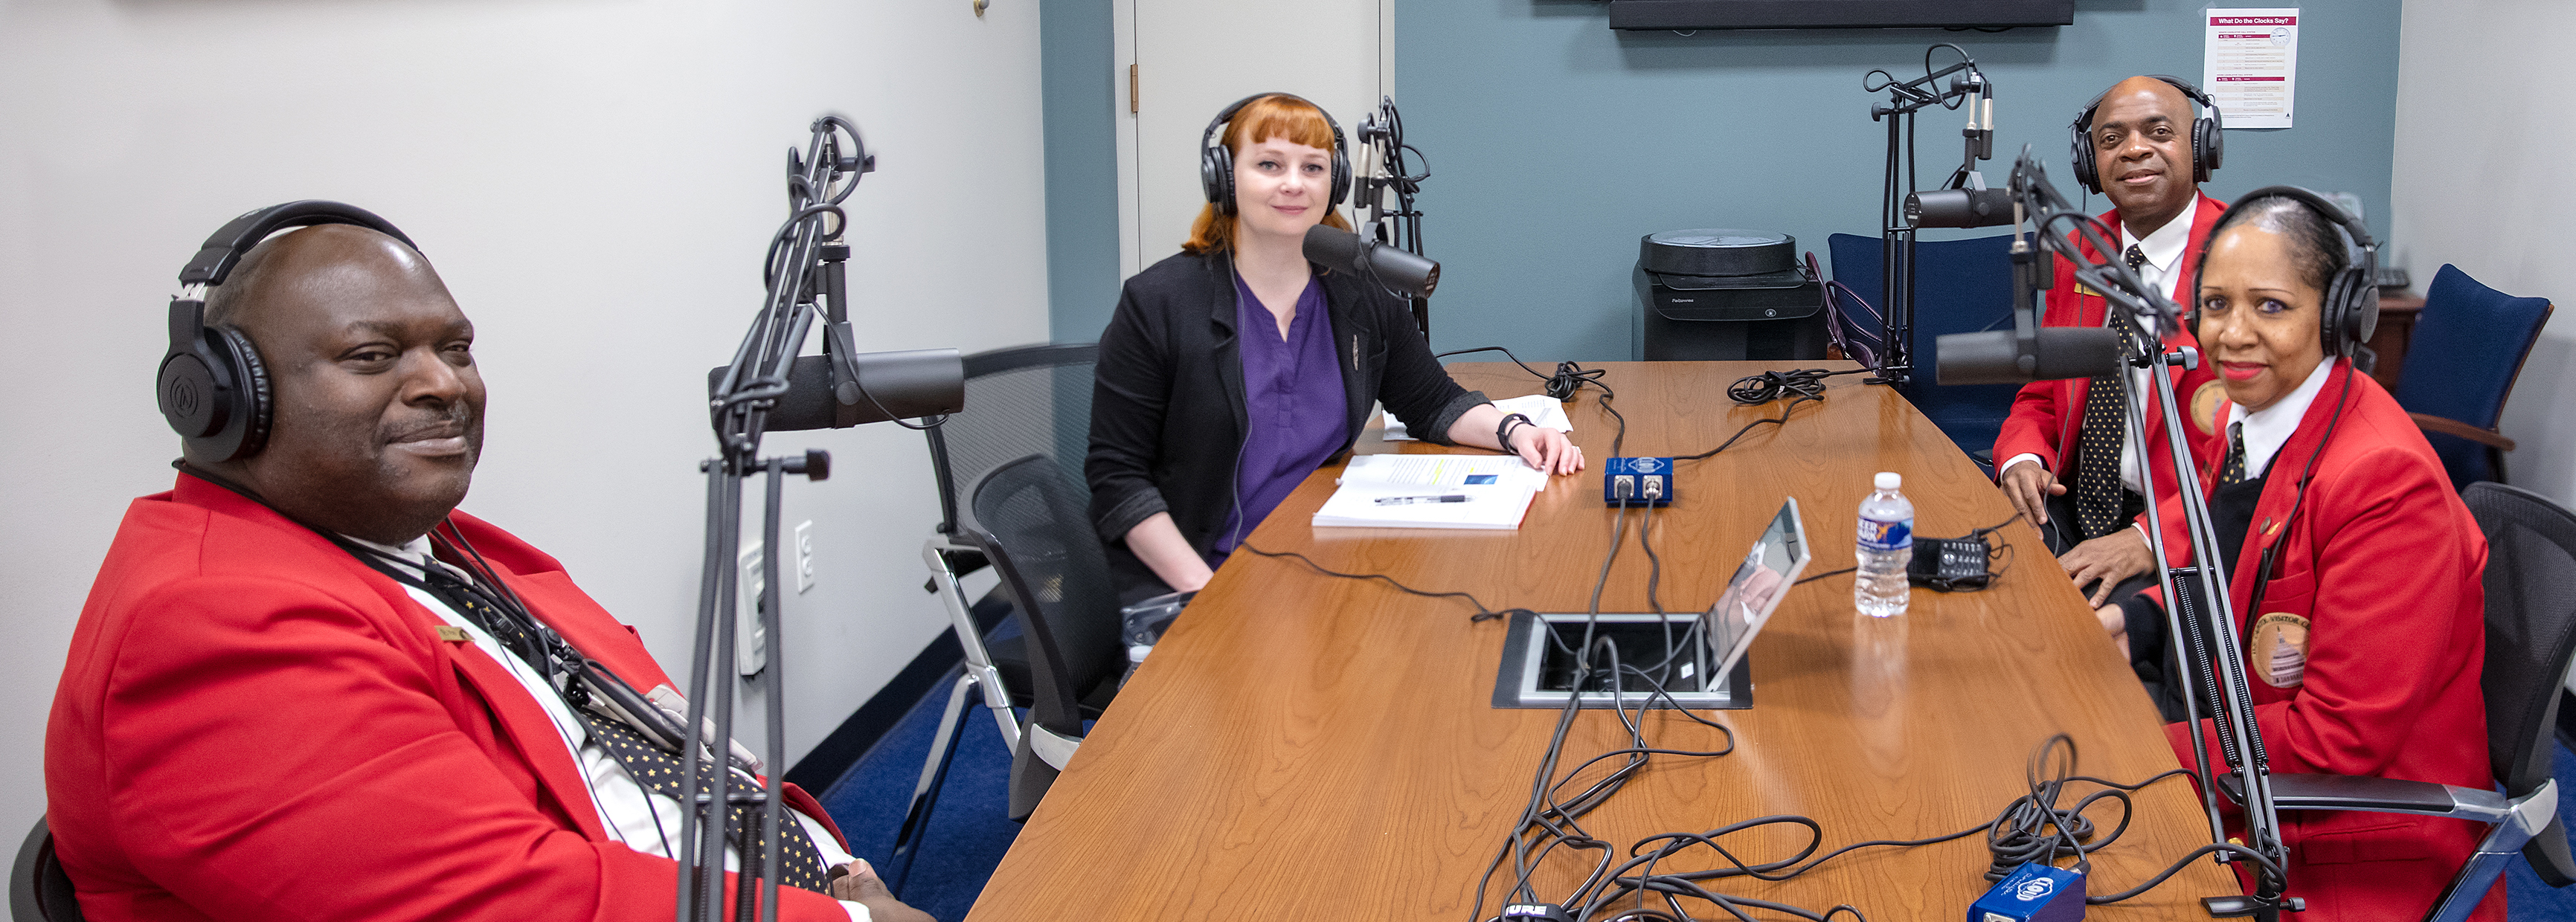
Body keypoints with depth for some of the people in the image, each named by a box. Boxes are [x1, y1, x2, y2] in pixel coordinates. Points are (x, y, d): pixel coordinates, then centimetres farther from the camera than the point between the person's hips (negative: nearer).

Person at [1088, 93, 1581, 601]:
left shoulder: (1363, 298, 8)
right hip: (1180, 583, -5)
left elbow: (1435, 403, 20)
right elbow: (1117, 473, -7)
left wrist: (1513, 430, -2)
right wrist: (1202, 588, -18)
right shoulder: (1156, 302, -6)